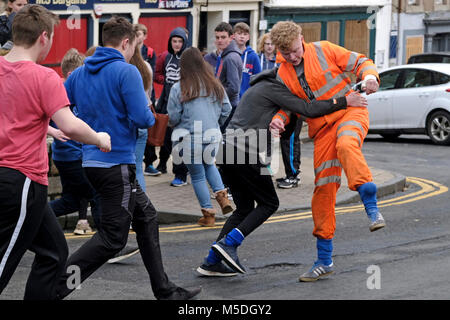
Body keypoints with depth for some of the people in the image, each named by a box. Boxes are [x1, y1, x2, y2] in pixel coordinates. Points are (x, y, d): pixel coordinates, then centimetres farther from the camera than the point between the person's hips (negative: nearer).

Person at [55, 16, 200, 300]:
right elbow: (142, 118, -20)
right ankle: (54, 288, -10)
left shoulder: (79, 73, 8)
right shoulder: (126, 71, -14)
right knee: (112, 239, -3)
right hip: (117, 163, -9)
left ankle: (164, 290, 24)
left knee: (146, 217, 19)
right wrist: (150, 113, 2)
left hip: (92, 160, 9)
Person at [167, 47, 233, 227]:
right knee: (209, 165, 29)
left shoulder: (179, 89, -11)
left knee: (197, 175, 8)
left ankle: (208, 214, 10)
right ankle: (222, 195, 9)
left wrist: (174, 125, 14)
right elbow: (226, 110, 7)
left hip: (190, 138, -4)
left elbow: (173, 117, -9)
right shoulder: (215, 85, 1)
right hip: (212, 136, 4)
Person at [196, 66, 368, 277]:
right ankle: (228, 243, -9)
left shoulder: (258, 87, 26)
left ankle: (211, 261, 8)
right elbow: (308, 110, -11)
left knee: (245, 208, 15)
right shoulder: (273, 88, -4)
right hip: (245, 153, -9)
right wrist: (344, 102, -9)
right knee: (269, 203, 4)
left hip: (227, 149, 9)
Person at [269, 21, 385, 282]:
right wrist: (278, 119, -12)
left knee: (346, 145, -40)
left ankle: (372, 207, -42)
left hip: (350, 112, -4)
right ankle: (324, 261, 7)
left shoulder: (323, 50, -2)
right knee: (324, 188, 1)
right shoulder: (283, 74, 10)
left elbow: (361, 62, 1)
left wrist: (369, 77, -22)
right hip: (322, 128, 4)